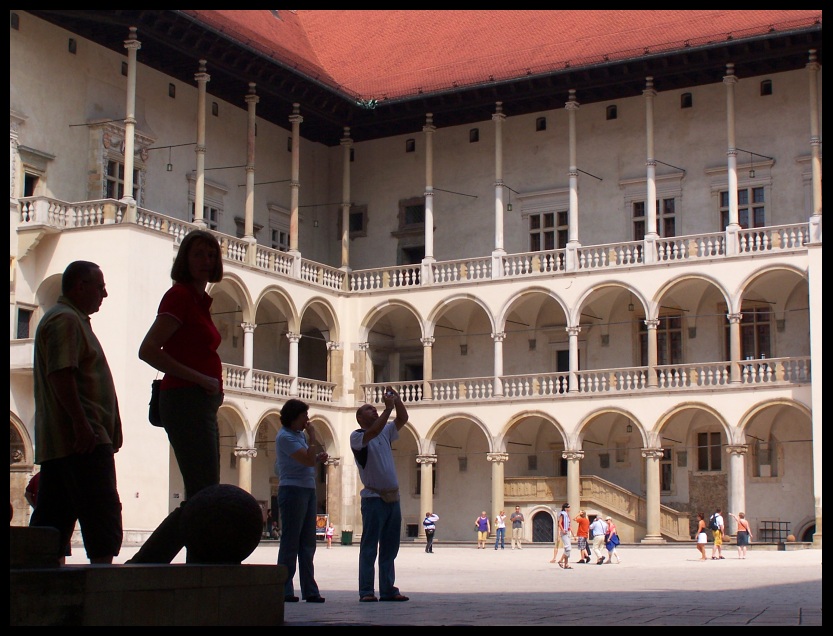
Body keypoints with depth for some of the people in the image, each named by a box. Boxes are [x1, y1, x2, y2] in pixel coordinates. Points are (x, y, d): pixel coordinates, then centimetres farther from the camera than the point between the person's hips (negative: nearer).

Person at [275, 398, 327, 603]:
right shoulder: (285, 437, -12)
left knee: (307, 544, 8)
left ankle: (310, 590, 11)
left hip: (308, 490, 9)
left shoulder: (300, 434, 16)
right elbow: (308, 460, -20)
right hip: (292, 491, -9)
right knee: (290, 543, -4)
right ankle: (284, 590, 1)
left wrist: (319, 458, 6)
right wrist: (312, 435, -11)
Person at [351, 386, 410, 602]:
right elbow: (372, 432, -22)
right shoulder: (357, 436, -3)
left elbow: (403, 419, 12)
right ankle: (366, 591, -5)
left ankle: (388, 589, 11)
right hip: (374, 498, -7)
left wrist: (397, 399, -2)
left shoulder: (385, 433, 17)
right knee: (369, 547, -6)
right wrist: (388, 408, -22)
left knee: (390, 548, 7)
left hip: (393, 497, 7)